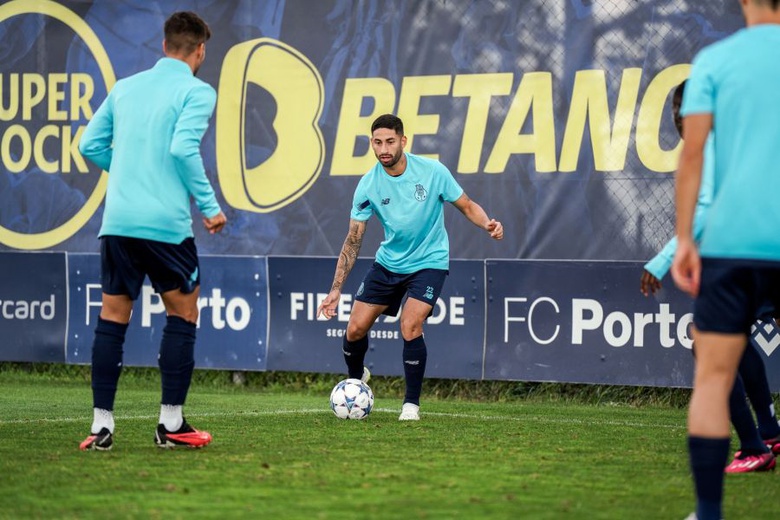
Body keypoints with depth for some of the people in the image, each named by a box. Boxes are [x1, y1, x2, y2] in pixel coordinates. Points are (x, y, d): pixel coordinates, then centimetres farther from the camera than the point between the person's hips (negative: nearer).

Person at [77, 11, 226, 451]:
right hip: (166, 224, -5)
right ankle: (172, 424, 8)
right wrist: (210, 206, -8)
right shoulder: (197, 92, -4)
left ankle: (102, 426, 5)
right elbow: (183, 149, -16)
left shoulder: (125, 88, 14)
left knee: (112, 318, 8)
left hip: (118, 220, 5)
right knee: (183, 314, 10)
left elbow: (91, 145, 13)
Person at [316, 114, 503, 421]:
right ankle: (356, 379, 34)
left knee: (410, 327, -23)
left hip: (429, 262, -3)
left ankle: (411, 403, -4)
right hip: (388, 262, 3)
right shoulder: (368, 186, -12)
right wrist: (336, 289, -13)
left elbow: (467, 206, -6)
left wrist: (487, 224, -29)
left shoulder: (432, 172, -17)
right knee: (355, 329, 0)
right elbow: (353, 241, -7)